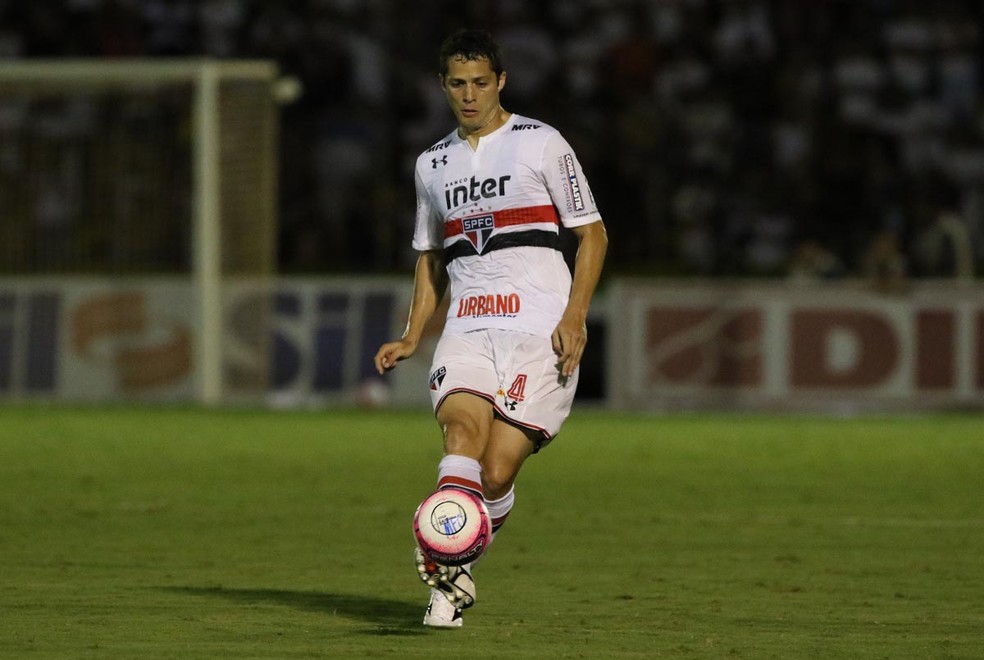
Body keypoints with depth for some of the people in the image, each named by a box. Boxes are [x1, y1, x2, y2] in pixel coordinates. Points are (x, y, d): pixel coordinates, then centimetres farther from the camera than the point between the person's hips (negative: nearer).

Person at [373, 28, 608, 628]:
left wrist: (575, 316, -8)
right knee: (464, 426, -27)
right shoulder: (434, 164, 19)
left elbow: (593, 234, 4)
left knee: (496, 472, -13)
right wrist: (412, 338, 16)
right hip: (467, 328, 3)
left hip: (540, 329, -3)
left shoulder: (542, 145, 3)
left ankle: (455, 570, 11)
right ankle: (446, 572, -39)